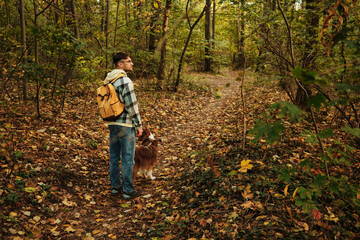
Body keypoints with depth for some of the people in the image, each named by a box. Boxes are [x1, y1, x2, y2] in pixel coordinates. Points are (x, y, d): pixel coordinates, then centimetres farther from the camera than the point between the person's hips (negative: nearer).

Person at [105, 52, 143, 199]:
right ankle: (128, 191, 9)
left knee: (114, 156, 15)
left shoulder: (108, 80, 9)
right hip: (125, 125, -8)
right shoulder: (125, 81, -18)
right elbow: (132, 106, -18)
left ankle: (115, 187, 25)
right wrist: (138, 125, -11)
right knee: (127, 158, 1)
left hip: (112, 124, 8)